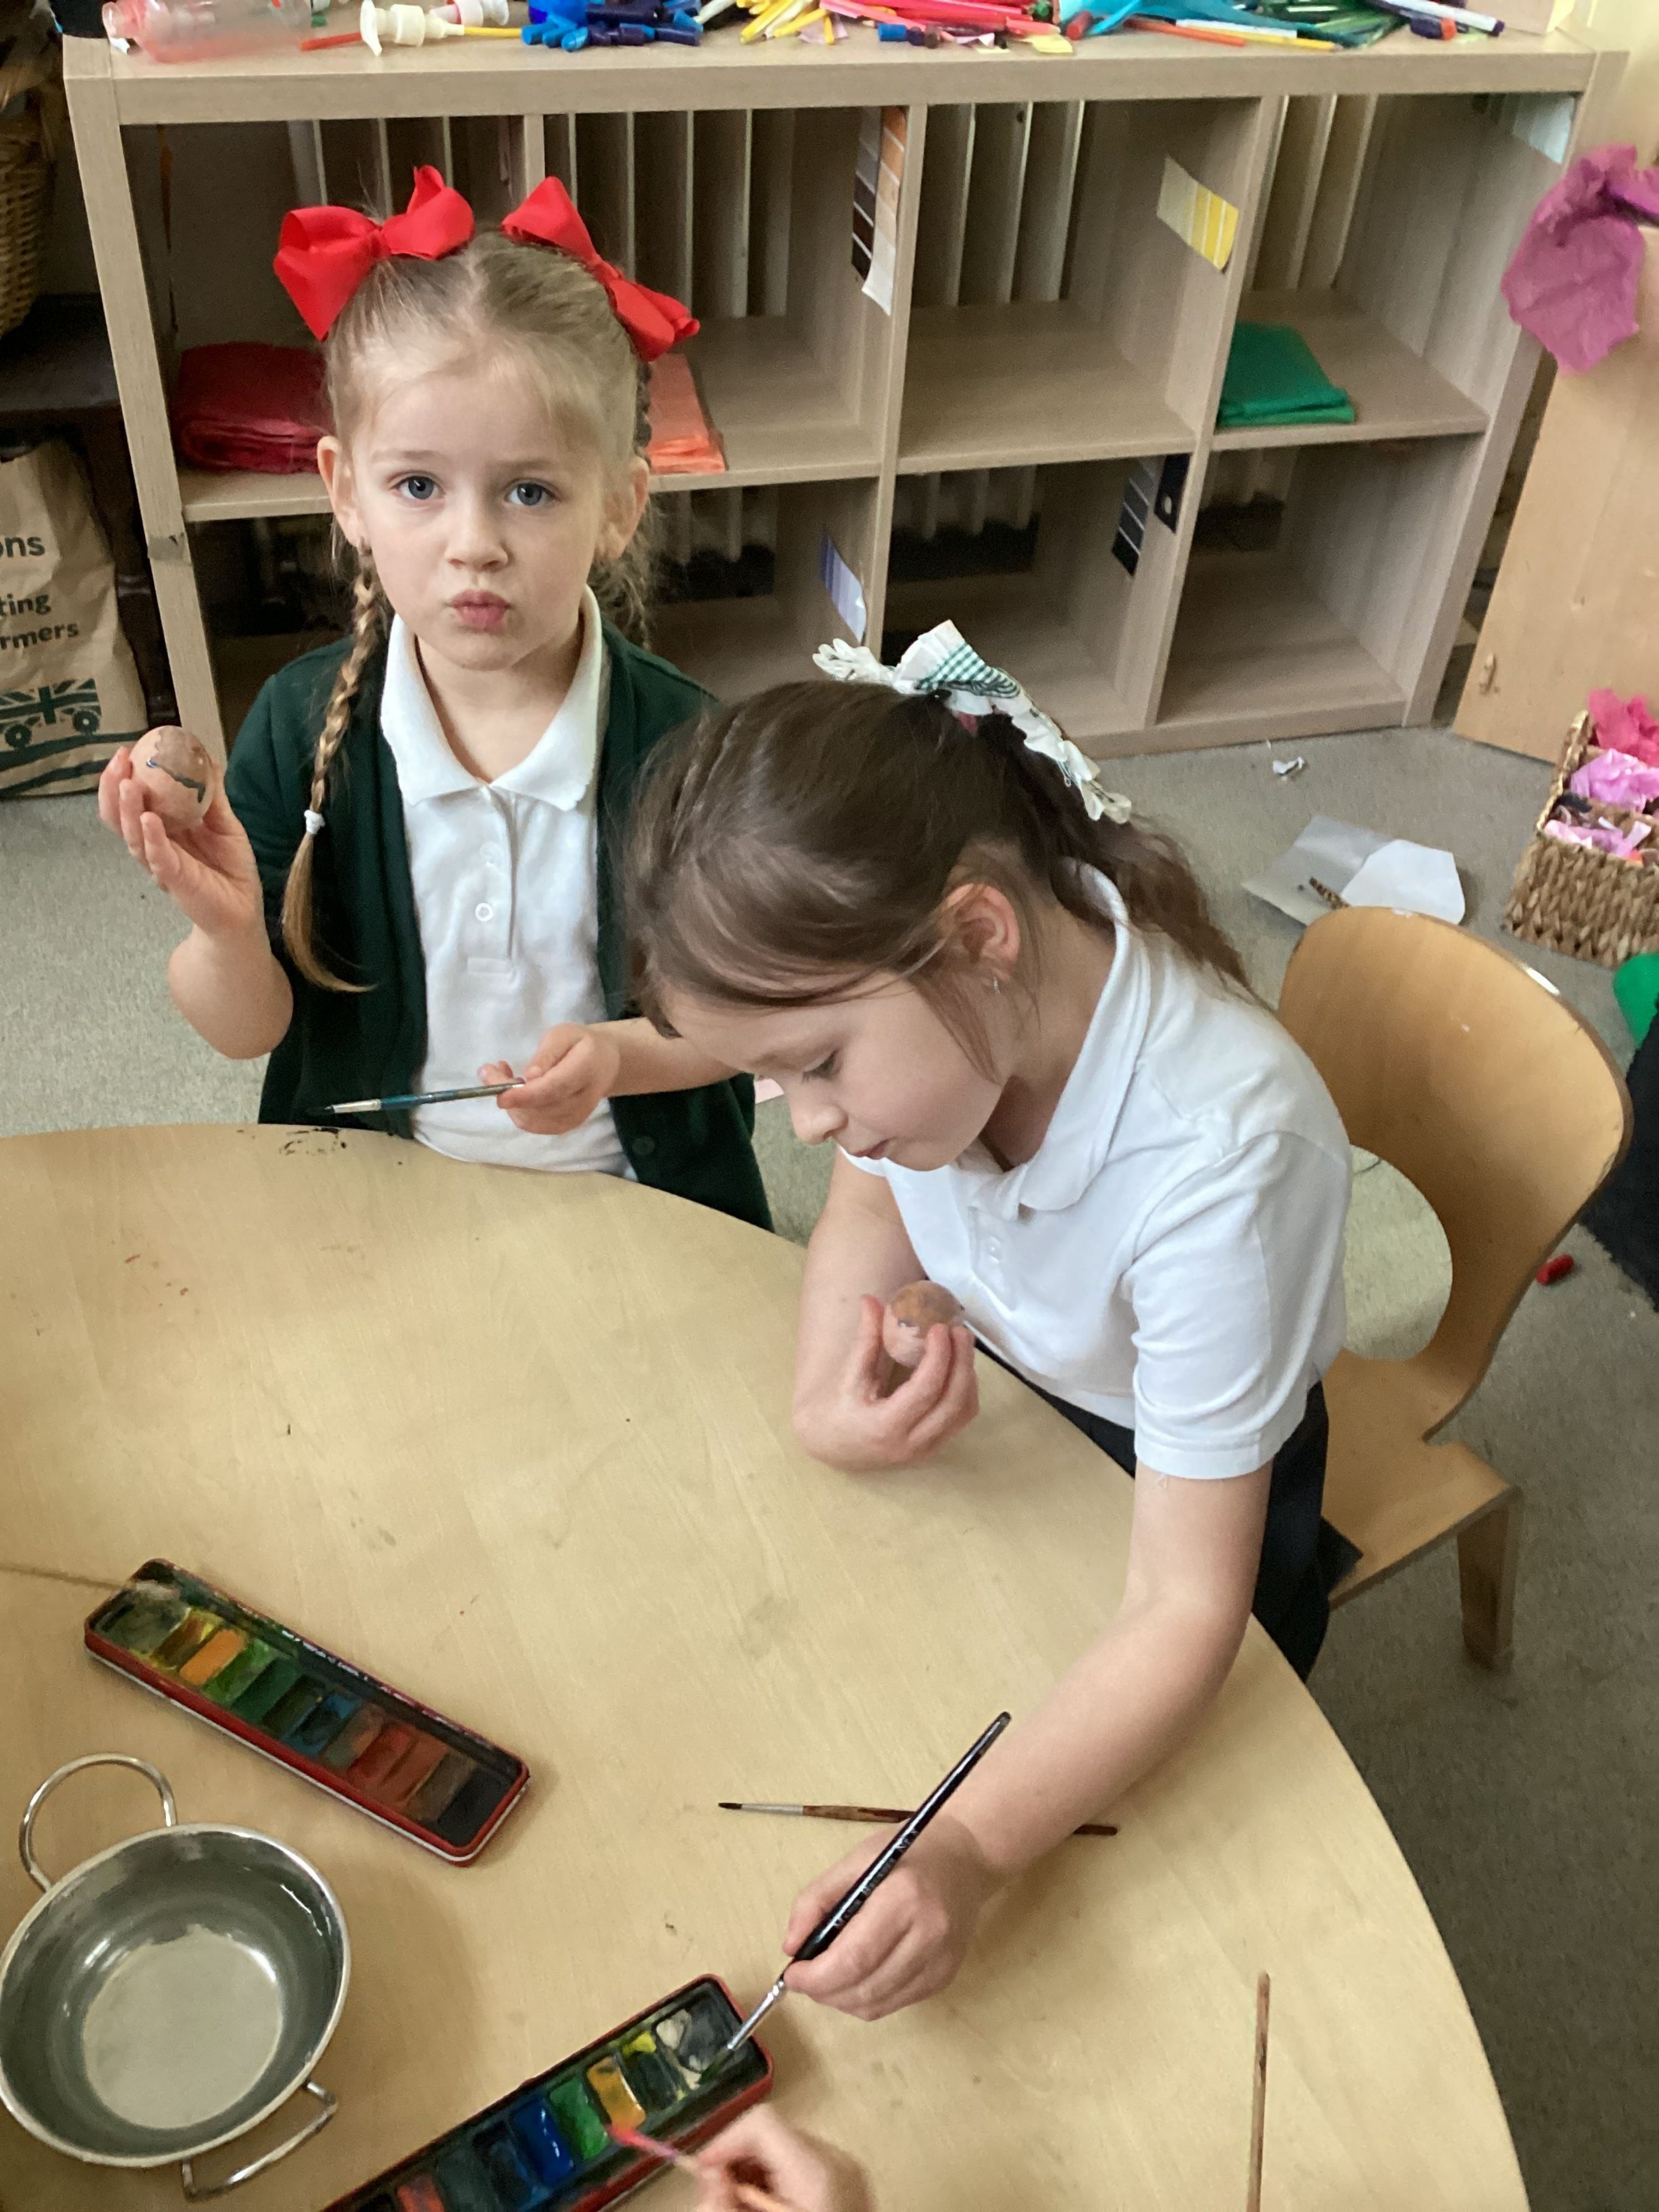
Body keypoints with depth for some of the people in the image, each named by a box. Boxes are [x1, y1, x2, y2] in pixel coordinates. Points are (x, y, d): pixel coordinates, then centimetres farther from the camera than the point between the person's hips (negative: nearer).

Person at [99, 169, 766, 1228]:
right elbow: (248, 1028, -5)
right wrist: (227, 931, -26)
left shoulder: (676, 740, -15)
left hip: (626, 1186, -1)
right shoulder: (304, 725, -11)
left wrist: (618, 1052, -24)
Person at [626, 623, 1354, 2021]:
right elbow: (871, 1210, 0)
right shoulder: (920, 1001, -24)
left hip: (1183, 1487, -5)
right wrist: (828, 1395, -20)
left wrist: (969, 1847, -45)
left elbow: (1183, 1612, -33)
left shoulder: (1222, 1159, -40)